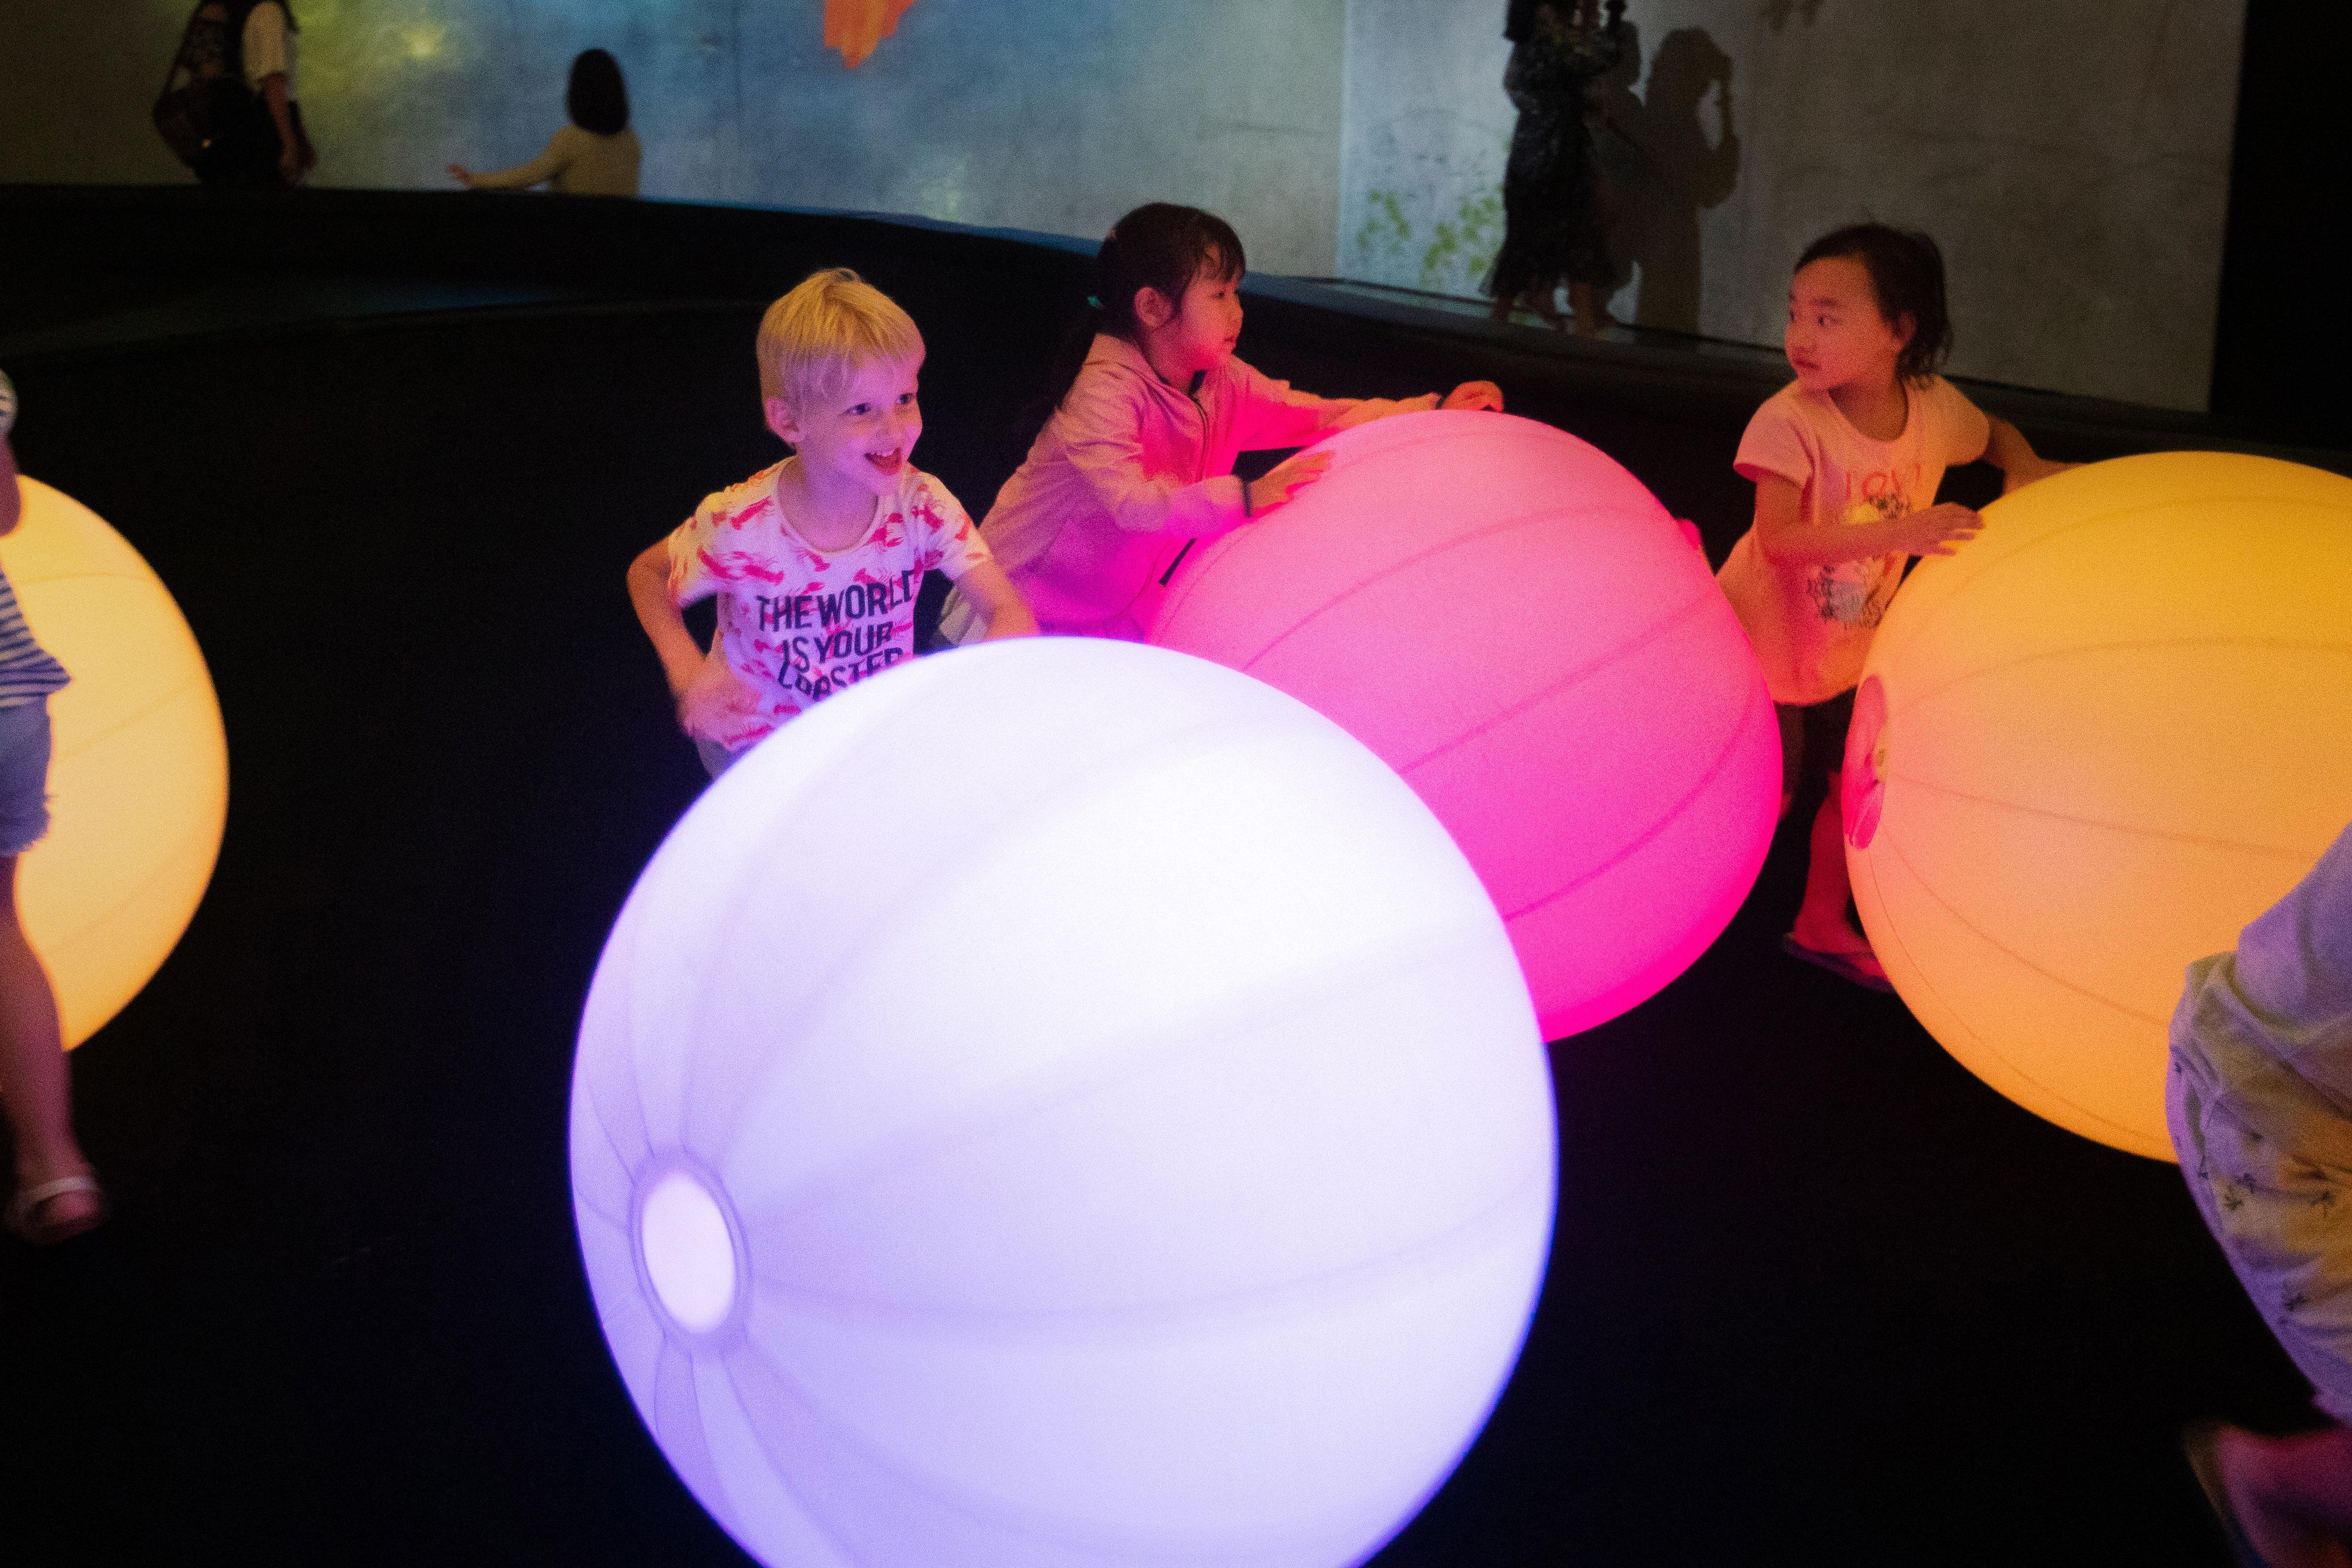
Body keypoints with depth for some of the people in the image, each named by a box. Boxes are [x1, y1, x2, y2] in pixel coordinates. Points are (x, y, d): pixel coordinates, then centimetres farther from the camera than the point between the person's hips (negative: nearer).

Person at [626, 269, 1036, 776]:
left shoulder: (920, 503, -19)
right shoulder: (741, 525, -25)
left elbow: (1012, 615, -22)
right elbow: (647, 572, -5)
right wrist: (687, 673, -21)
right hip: (759, 739, -2)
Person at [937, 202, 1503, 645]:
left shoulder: (1223, 382, -3)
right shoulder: (1105, 389, -28)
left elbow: (1318, 416, 0)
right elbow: (1132, 501, -42)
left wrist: (1430, 411, -10)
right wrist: (1246, 497, -52)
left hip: (1119, 612, 7)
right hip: (1023, 613, -7)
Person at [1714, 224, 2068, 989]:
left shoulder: (1935, 408, -11)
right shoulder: (1788, 420, -27)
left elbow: (1995, 433, 13)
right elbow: (1779, 538, -36)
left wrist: (2025, 469, -11)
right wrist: (1895, 532, -47)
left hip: (1852, 645, 5)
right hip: (1765, 640, -5)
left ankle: (1821, 925, 36)